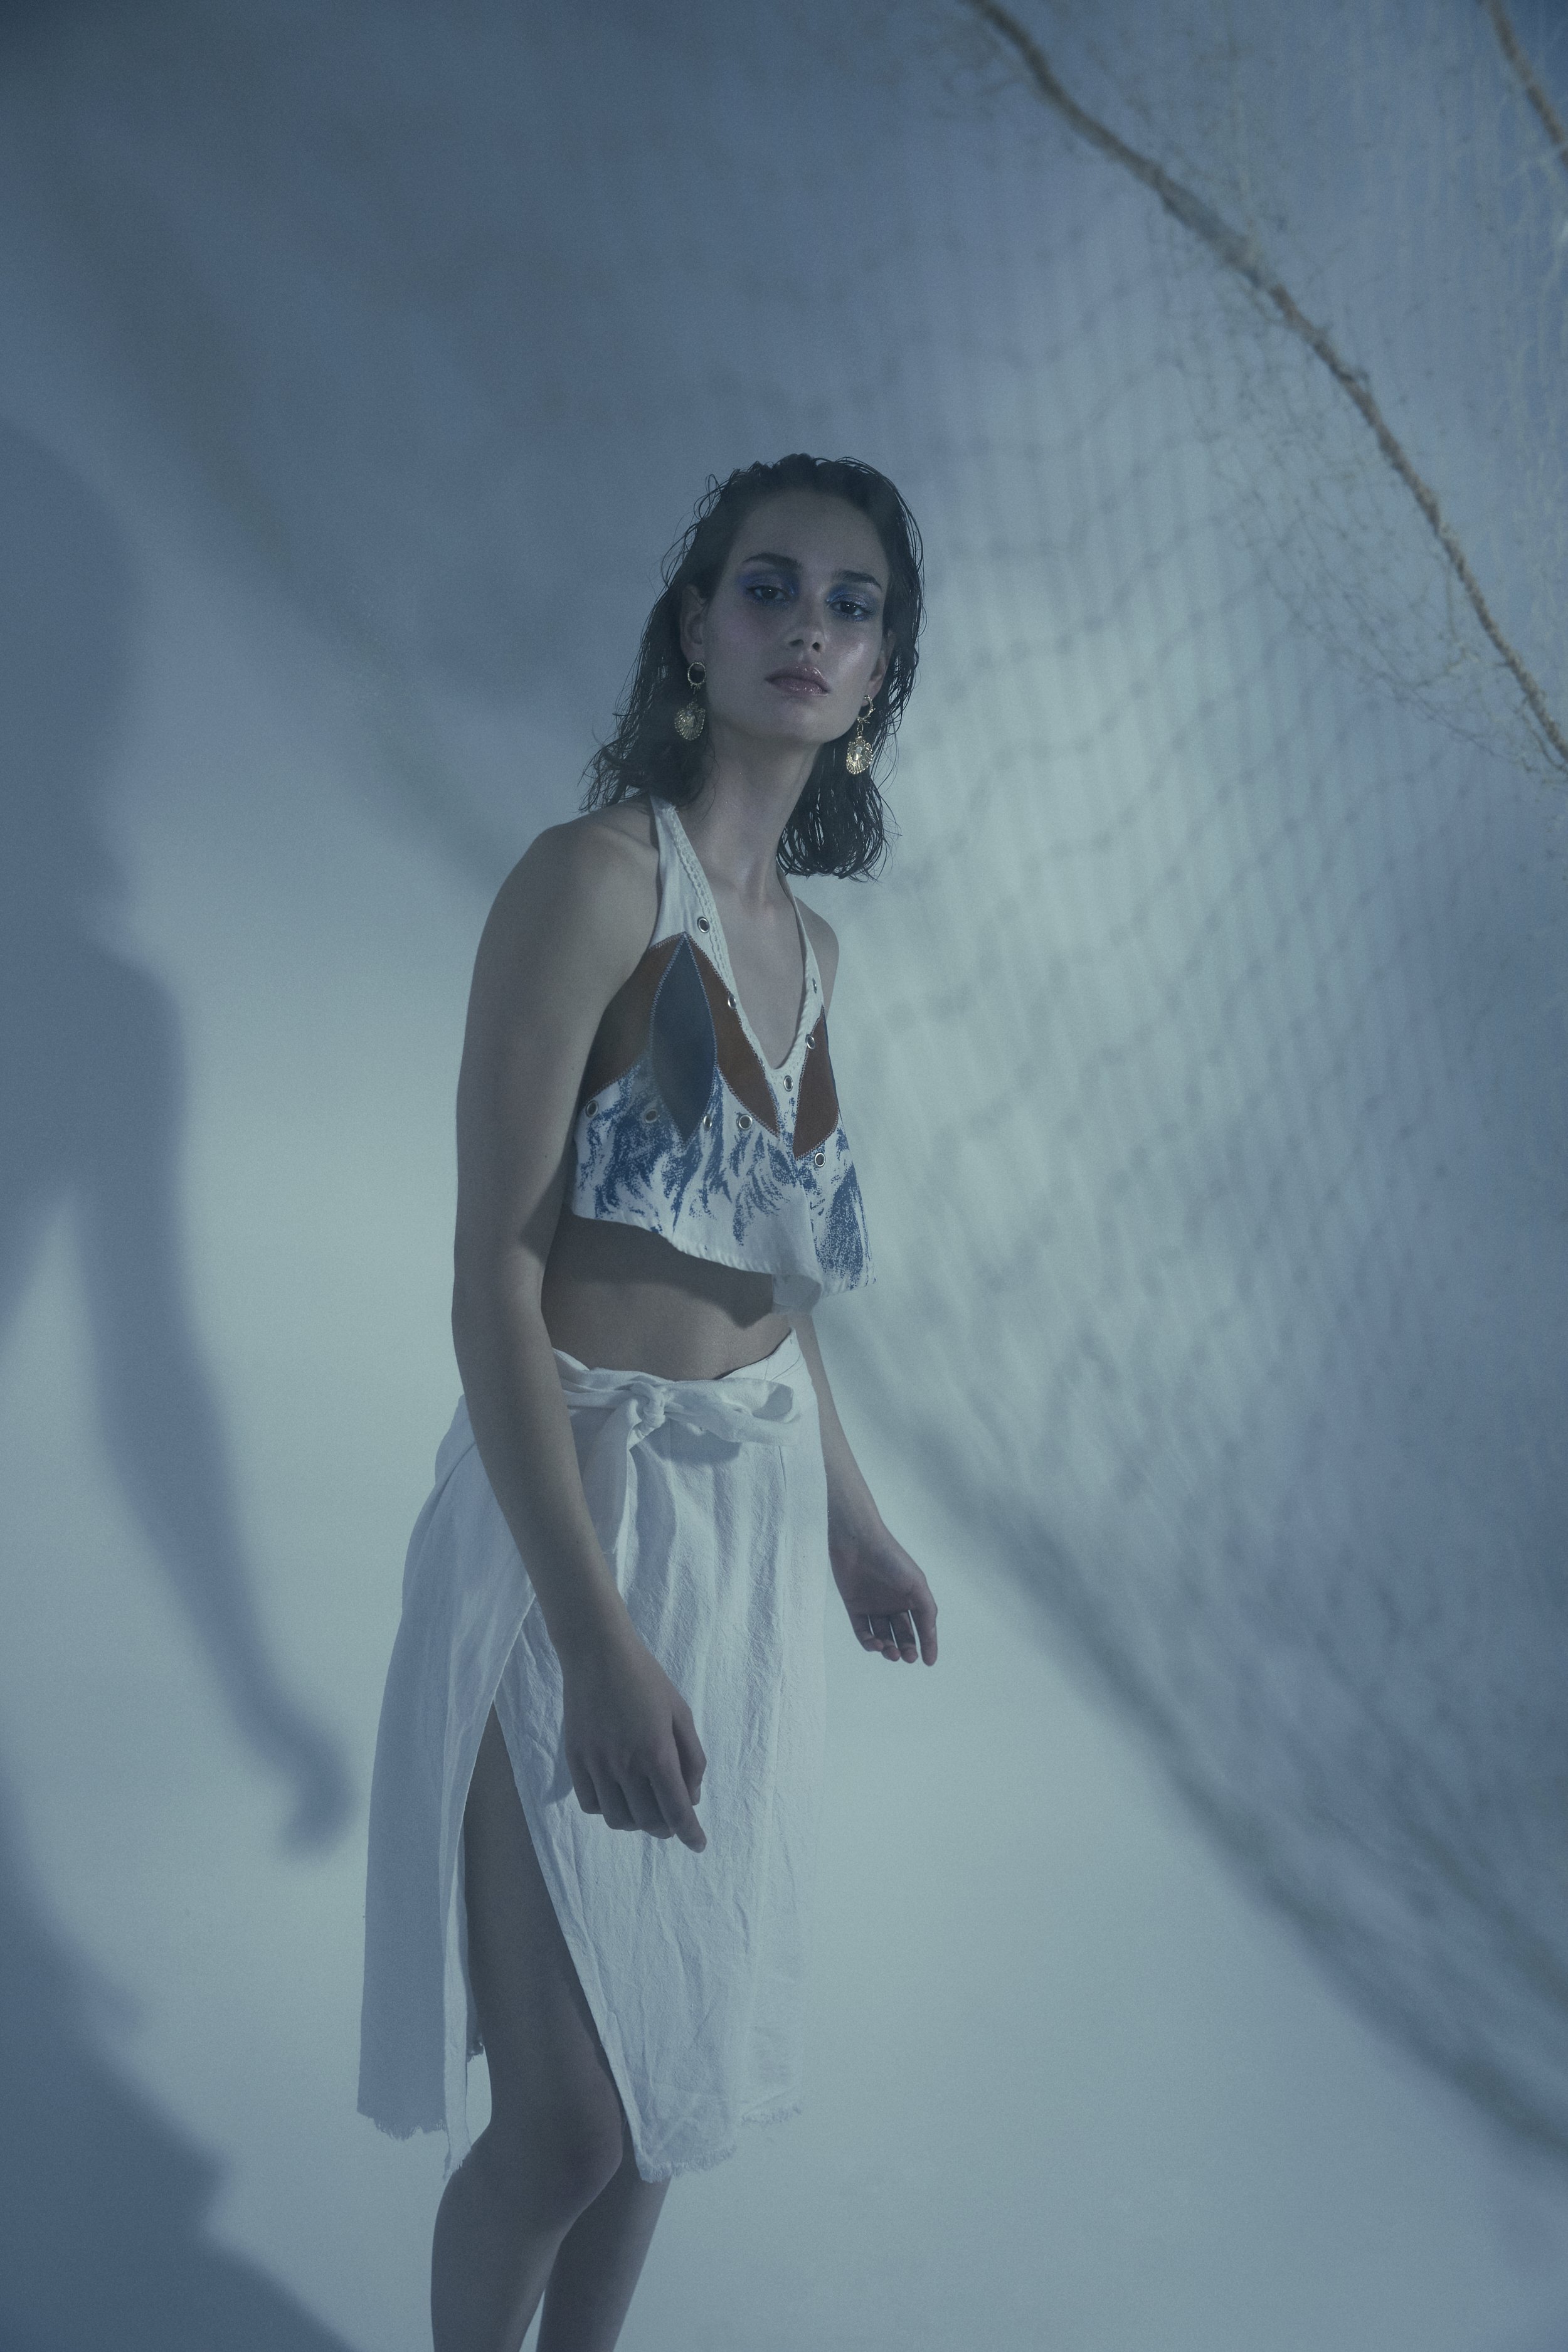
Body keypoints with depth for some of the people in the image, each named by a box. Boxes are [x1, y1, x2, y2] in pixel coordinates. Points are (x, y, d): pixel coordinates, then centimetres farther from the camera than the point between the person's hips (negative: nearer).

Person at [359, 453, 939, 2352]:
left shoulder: (807, 943, 9)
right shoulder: (597, 878, -15)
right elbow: (495, 1285, -20)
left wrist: (848, 1516, 22)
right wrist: (594, 1636, -25)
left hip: (755, 1515, 7)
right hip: (583, 1509, -7)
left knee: (677, 2061, 18)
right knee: (570, 2119, 1)